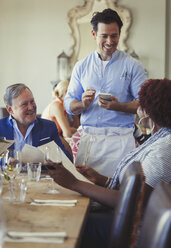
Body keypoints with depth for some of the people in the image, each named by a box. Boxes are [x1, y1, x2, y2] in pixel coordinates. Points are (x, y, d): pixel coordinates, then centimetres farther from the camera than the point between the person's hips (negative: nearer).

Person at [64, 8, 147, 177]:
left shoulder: (132, 65, 3)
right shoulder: (81, 66, 11)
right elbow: (68, 104, 11)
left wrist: (118, 106, -19)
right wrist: (83, 103, -11)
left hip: (120, 139, -2)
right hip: (88, 138, 3)